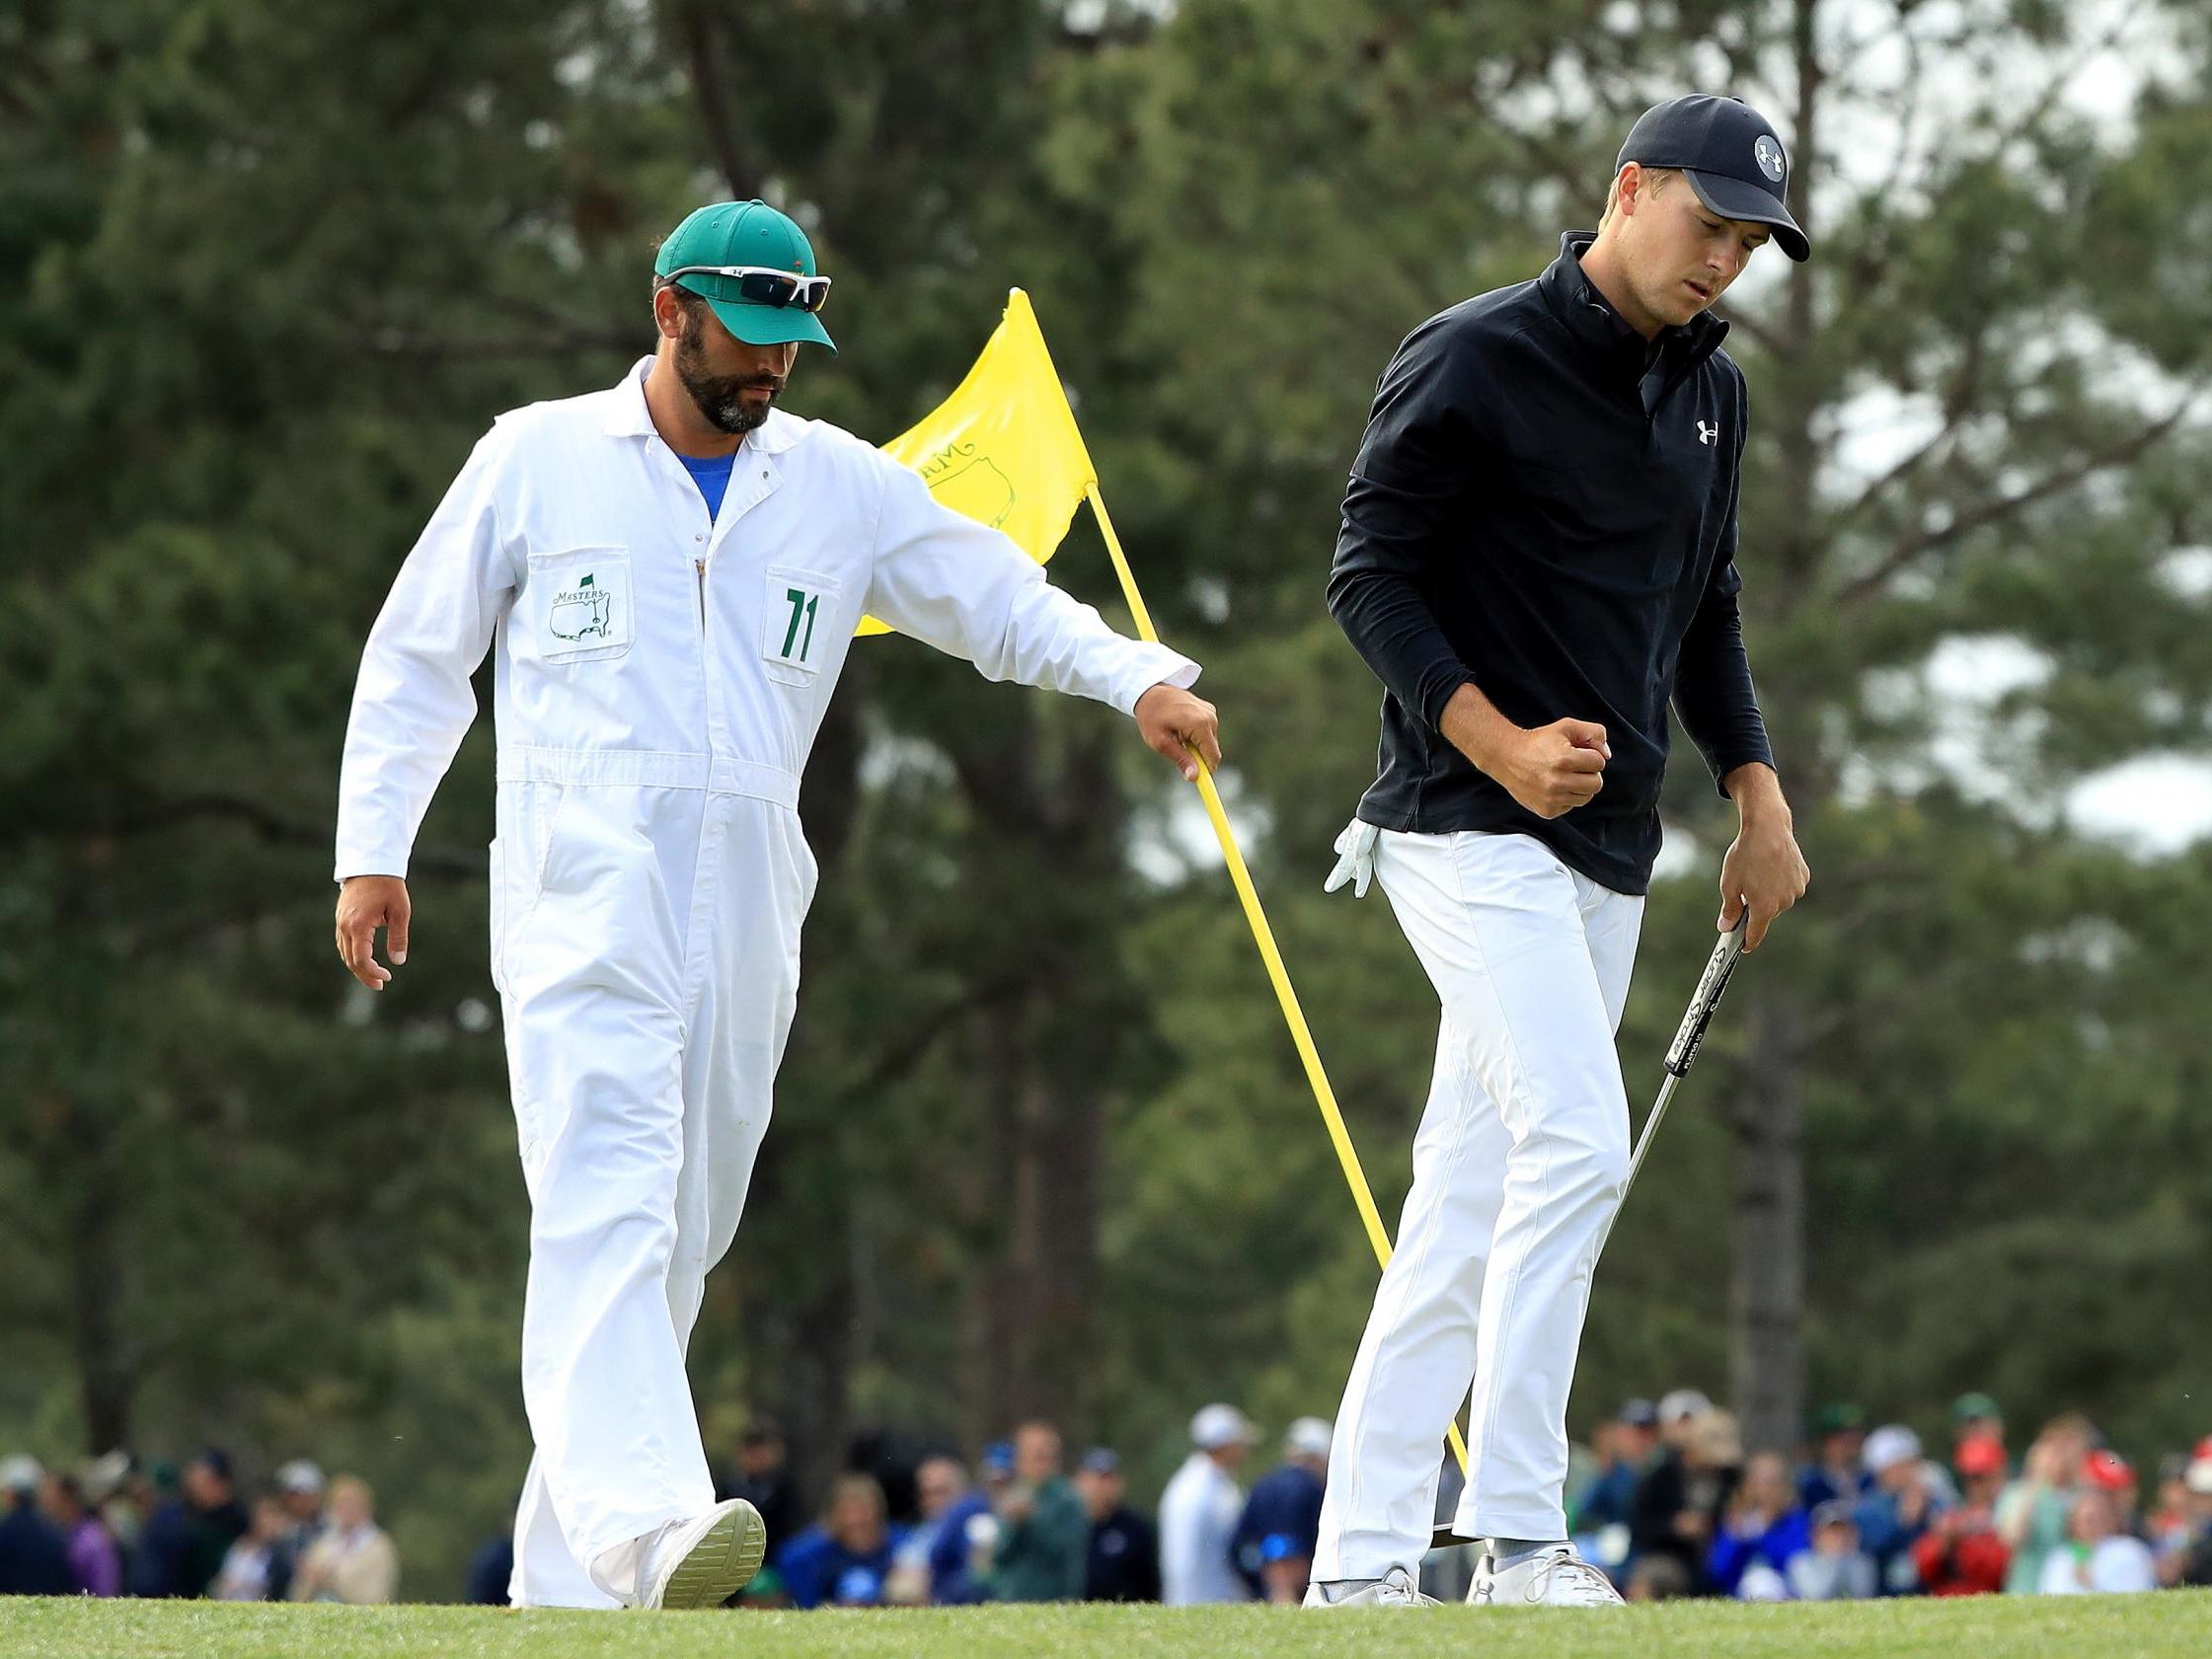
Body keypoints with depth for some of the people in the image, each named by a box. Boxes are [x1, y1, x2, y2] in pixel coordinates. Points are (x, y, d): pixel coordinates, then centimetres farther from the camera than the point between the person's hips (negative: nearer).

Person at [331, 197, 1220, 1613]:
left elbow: (1004, 602, 9)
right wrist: (373, 849, 6)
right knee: (609, 1200, -22)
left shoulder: (844, 486, 12)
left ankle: (566, 1581, 11)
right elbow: (419, 655, 11)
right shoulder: (539, 459, 6)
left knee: (681, 1243, 4)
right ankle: (646, 1521, -39)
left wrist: (1141, 679, -9)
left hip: (748, 911, 4)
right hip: (583, 897, -4)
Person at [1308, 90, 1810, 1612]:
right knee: (1577, 1142, -20)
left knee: (1475, 1200, 6)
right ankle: (1518, 1540, -18)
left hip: (1609, 853, 8)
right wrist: (1500, 745, -21)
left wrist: (1760, 795, 12)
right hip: (1474, 837, -8)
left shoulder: (1710, 391, 15)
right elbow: (1370, 575, -11)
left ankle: (1364, 1560, 8)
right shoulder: (1474, 362, -9)